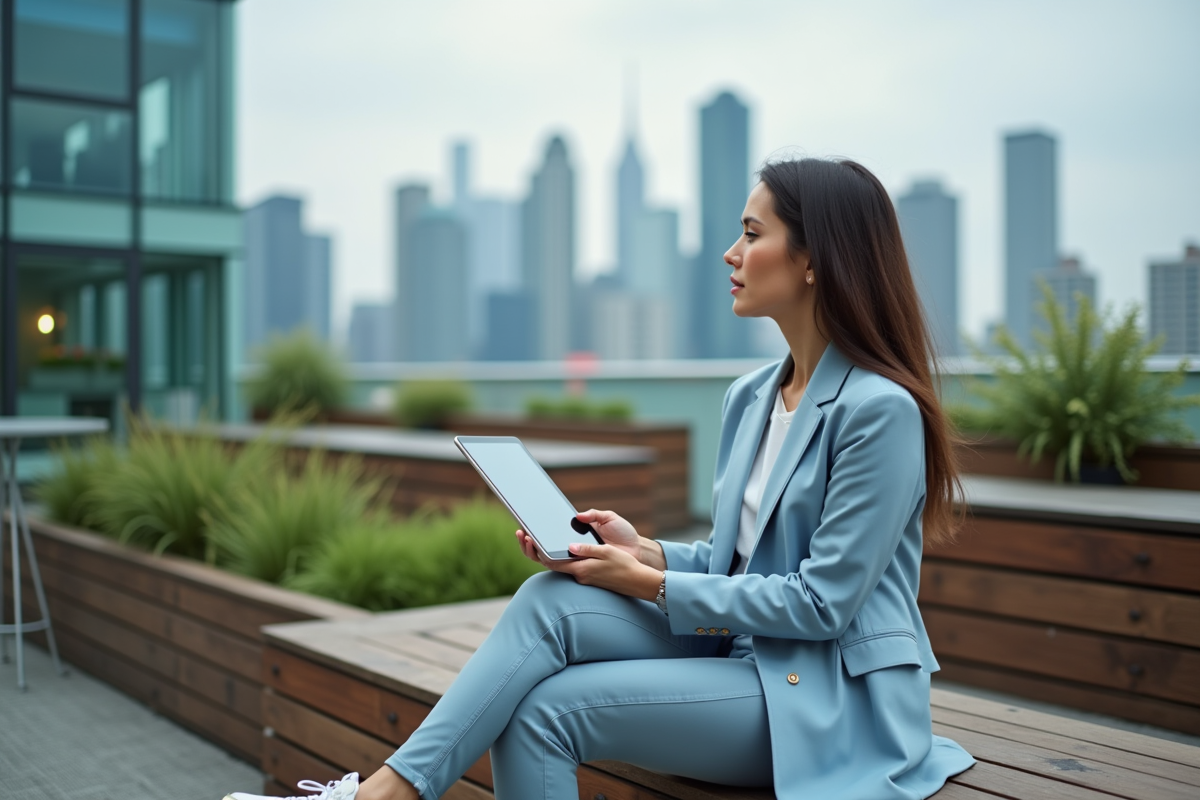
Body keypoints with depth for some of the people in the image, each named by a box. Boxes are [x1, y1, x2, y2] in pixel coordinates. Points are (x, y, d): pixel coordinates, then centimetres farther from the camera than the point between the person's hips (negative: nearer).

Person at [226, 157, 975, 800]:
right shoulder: (751, 397, 8)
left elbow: (823, 600, -19)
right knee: (550, 599, -18)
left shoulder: (879, 408, -18)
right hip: (741, 649, 7)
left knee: (546, 708, -20)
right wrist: (645, 551, -6)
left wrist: (648, 583, -14)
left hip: (832, 701, -7)